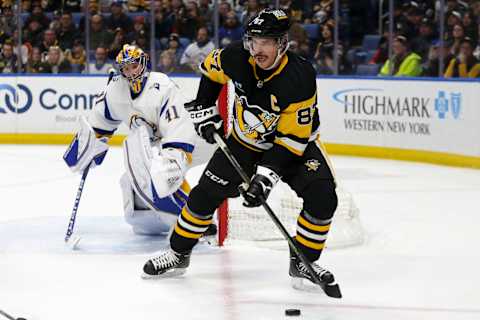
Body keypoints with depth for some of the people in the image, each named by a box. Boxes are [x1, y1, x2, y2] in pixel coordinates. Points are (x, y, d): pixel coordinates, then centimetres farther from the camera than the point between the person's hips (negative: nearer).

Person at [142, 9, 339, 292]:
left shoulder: (300, 79, -33)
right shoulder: (238, 59, -21)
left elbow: (292, 139, -30)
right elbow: (211, 68, 5)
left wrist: (266, 177, -36)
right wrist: (205, 110, 2)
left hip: (295, 143, -3)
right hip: (246, 141, 3)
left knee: (322, 197, -23)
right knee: (206, 193, 0)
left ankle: (303, 262, -5)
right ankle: (178, 254, 19)